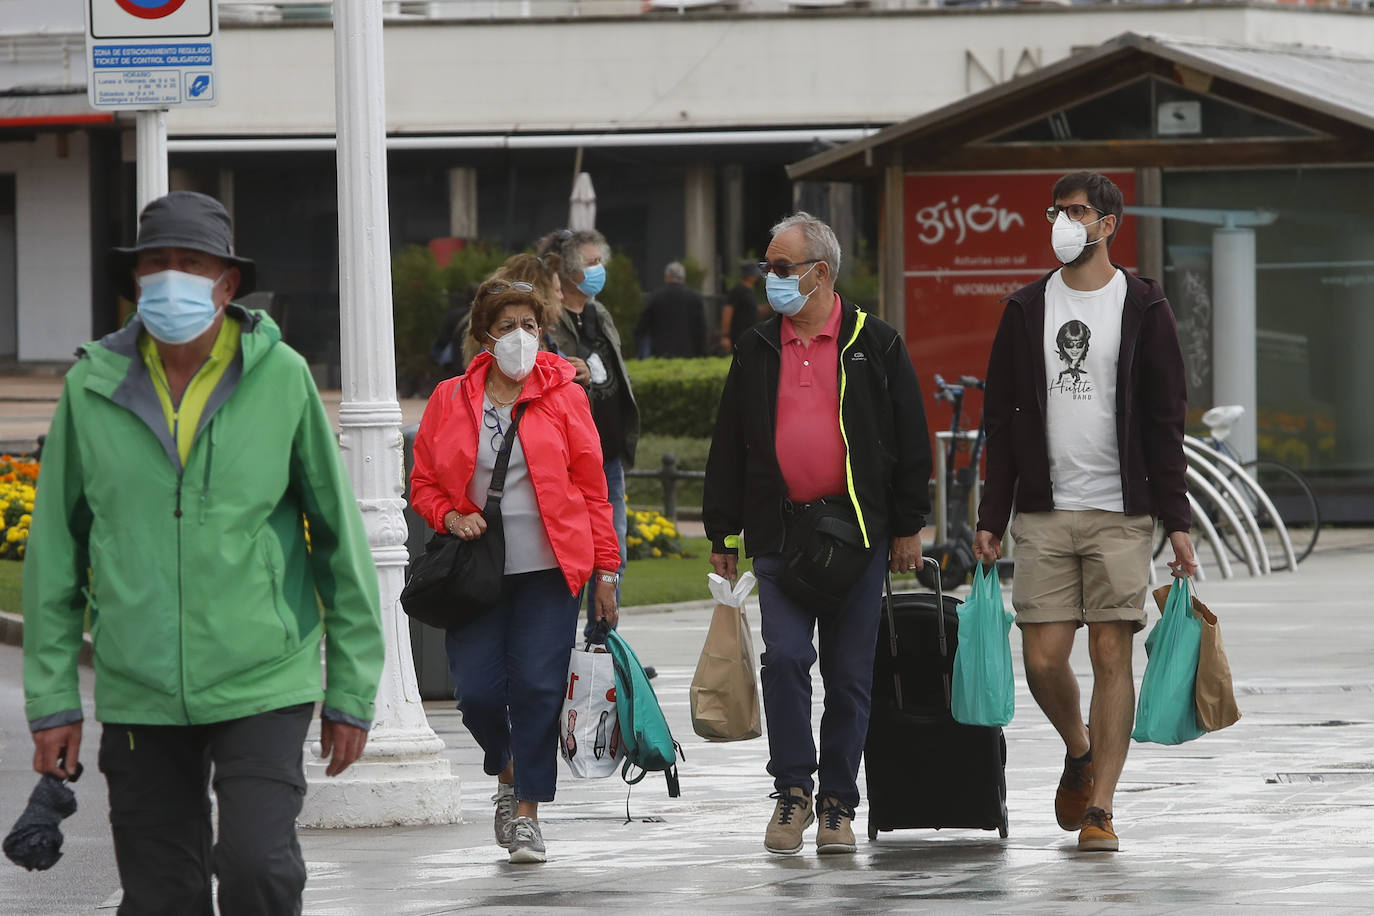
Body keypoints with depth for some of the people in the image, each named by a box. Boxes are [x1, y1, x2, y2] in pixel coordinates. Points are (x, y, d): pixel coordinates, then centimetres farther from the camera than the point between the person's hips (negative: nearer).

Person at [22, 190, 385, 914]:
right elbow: (55, 554, 8)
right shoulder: (93, 388, 1)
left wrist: (351, 691, 5)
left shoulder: (281, 378, -2)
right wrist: (52, 699, 5)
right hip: (137, 692, 2)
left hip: (262, 684, -2)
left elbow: (339, 536, 5)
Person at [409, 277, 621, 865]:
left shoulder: (563, 398, 3)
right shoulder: (450, 401, 6)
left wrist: (605, 571, 3)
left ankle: (527, 811, 3)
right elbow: (424, 483, 14)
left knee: (537, 685, -9)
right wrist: (451, 517, -8)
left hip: (548, 571, -1)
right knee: (478, 690, -7)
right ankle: (506, 776, 25)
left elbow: (592, 487, 6)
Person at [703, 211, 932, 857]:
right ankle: (792, 790, -1)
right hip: (778, 532, 1)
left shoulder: (874, 345, 3)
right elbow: (729, 446, 13)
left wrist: (907, 526, 1)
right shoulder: (756, 350, 10)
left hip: (857, 531, -1)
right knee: (785, 658, -13)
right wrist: (722, 535, 10)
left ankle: (838, 805, 11)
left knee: (849, 675, 3)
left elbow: (909, 439, 5)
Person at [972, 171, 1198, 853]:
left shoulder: (1143, 309, 4)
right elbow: (1001, 418, 11)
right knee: (1043, 659, -2)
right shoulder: (1027, 309, 10)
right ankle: (1079, 753, 28)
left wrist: (1177, 521, -3)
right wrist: (990, 519, 5)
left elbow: (1166, 421, 3)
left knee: (1112, 655, -6)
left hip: (1120, 513, -2)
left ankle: (1099, 809, -3)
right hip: (1044, 514, 2)